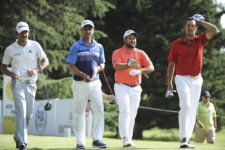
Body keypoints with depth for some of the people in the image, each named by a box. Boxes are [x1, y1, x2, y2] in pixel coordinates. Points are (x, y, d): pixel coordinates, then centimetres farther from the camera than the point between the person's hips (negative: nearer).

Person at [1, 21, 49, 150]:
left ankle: (18, 137, 30)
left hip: (31, 84, 3)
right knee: (21, 111, -16)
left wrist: (37, 70, -16)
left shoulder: (35, 45, 3)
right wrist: (10, 73, -15)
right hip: (18, 83, -3)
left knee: (29, 113, 9)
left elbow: (45, 61, 3)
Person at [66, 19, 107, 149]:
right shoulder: (76, 47, 0)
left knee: (99, 109, -7)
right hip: (80, 84, -3)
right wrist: (83, 75, -20)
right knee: (79, 112, 2)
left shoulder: (99, 47, 11)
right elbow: (71, 66, -5)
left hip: (95, 83, 3)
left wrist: (98, 68, -9)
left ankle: (97, 139, -1)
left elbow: (102, 64, 15)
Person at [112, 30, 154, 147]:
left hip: (136, 88, 4)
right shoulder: (118, 53, -1)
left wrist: (140, 70, -22)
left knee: (132, 114, 6)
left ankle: (129, 140, 13)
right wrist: (129, 65, -36)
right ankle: (125, 139, -22)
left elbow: (151, 67, -2)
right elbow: (117, 67, -19)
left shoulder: (140, 53, 9)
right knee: (125, 111, -17)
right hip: (122, 87, -4)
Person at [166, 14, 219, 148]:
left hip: (197, 80, 4)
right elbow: (171, 64, 4)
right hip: (182, 78, -4)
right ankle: (183, 139, -25)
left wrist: (199, 21, -3)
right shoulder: (176, 44, -2)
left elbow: (214, 30, -11)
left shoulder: (200, 41, 3)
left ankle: (187, 140, 14)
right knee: (185, 106, -22)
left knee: (193, 110, 6)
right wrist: (169, 85, 4)